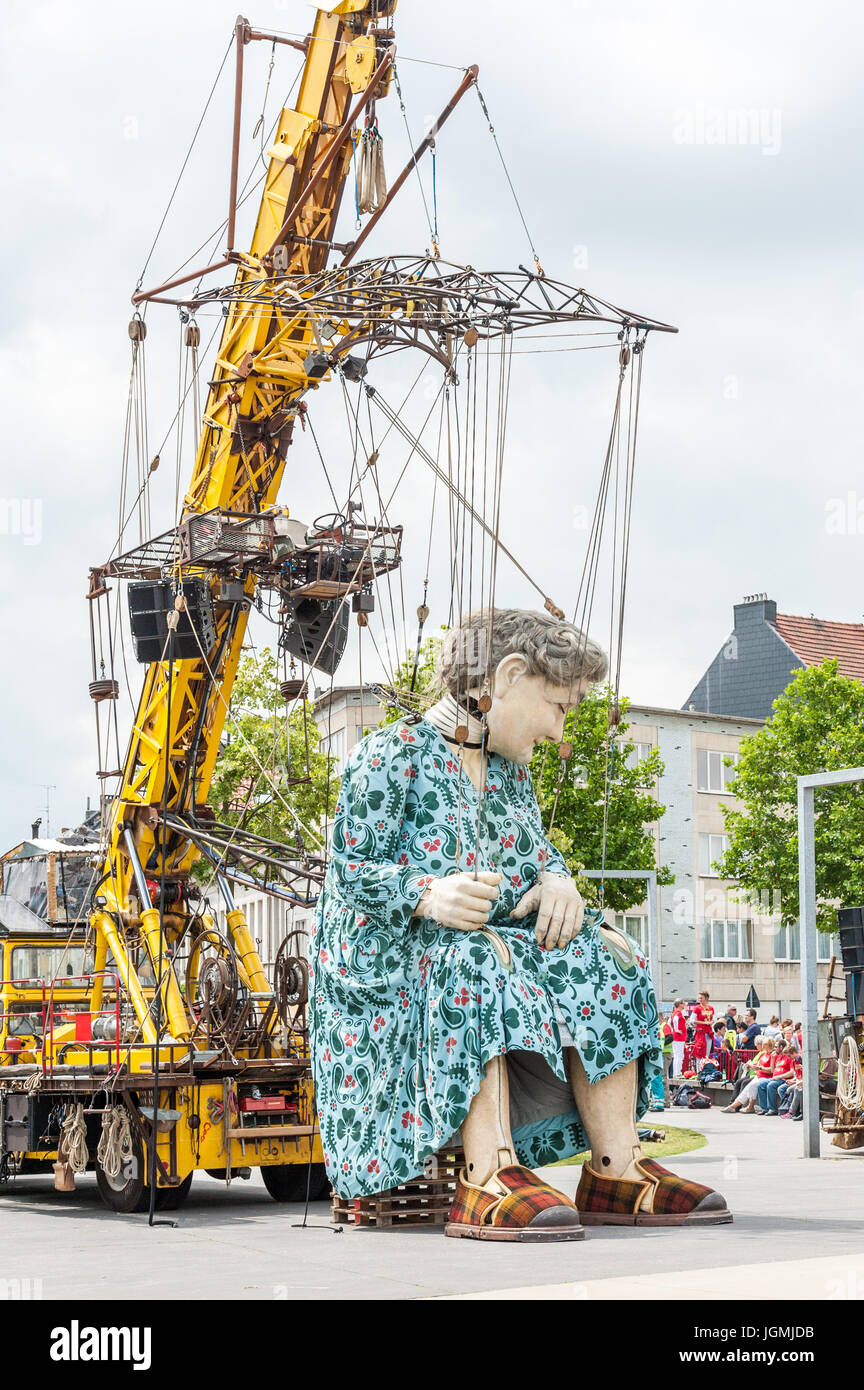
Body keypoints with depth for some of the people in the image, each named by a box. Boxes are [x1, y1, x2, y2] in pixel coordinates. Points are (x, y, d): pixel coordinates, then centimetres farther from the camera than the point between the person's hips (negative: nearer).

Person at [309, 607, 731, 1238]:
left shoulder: (509, 768, 18)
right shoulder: (391, 754, -8)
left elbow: (540, 852, 19)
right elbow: (354, 870, -15)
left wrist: (556, 881, -7)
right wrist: (428, 896, -34)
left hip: (494, 943, 8)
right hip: (385, 960, -8)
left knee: (605, 953, -13)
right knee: (476, 957, -39)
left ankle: (616, 1170, -19)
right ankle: (489, 1179, -44)